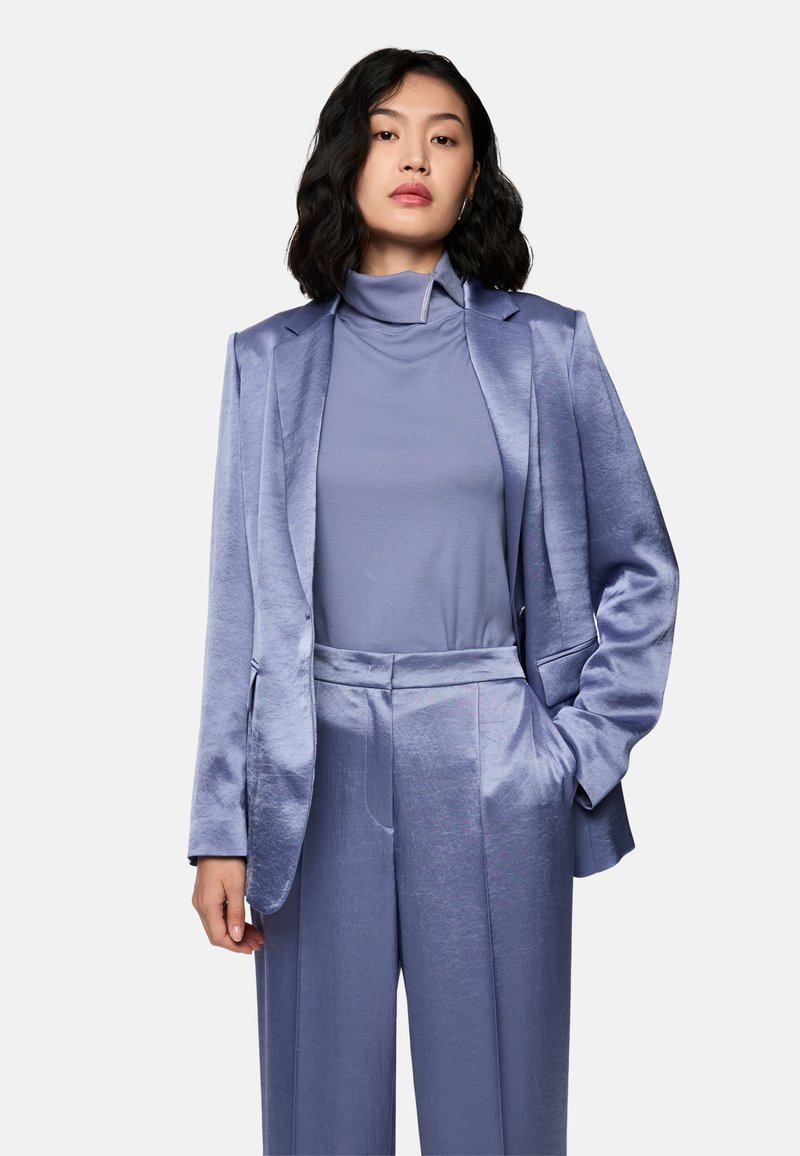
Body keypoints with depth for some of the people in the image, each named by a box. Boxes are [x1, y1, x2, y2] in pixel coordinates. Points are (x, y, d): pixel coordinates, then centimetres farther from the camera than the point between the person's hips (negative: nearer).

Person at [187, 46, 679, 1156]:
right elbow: (242, 598, 4)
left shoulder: (545, 347, 2)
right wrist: (221, 825, 1)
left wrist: (585, 749, -2)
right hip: (319, 772, 1)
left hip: (494, 772, 0)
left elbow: (641, 568, 7)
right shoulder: (270, 360, 5)